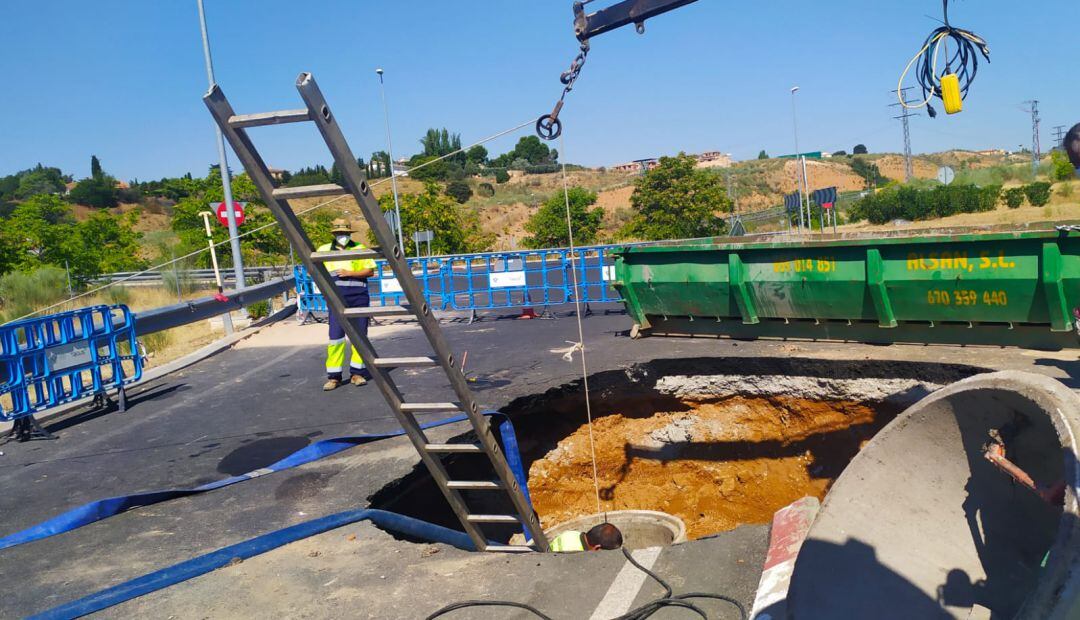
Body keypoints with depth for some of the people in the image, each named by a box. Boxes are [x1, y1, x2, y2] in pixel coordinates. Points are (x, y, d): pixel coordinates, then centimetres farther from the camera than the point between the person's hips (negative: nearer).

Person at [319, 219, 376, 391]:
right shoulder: (324, 250, 10)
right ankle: (333, 377, 1)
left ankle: (357, 373, 13)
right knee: (336, 336, -4)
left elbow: (370, 271, 0)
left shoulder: (359, 248, 6)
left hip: (359, 297, 0)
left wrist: (350, 273, -11)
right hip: (337, 299, 0)